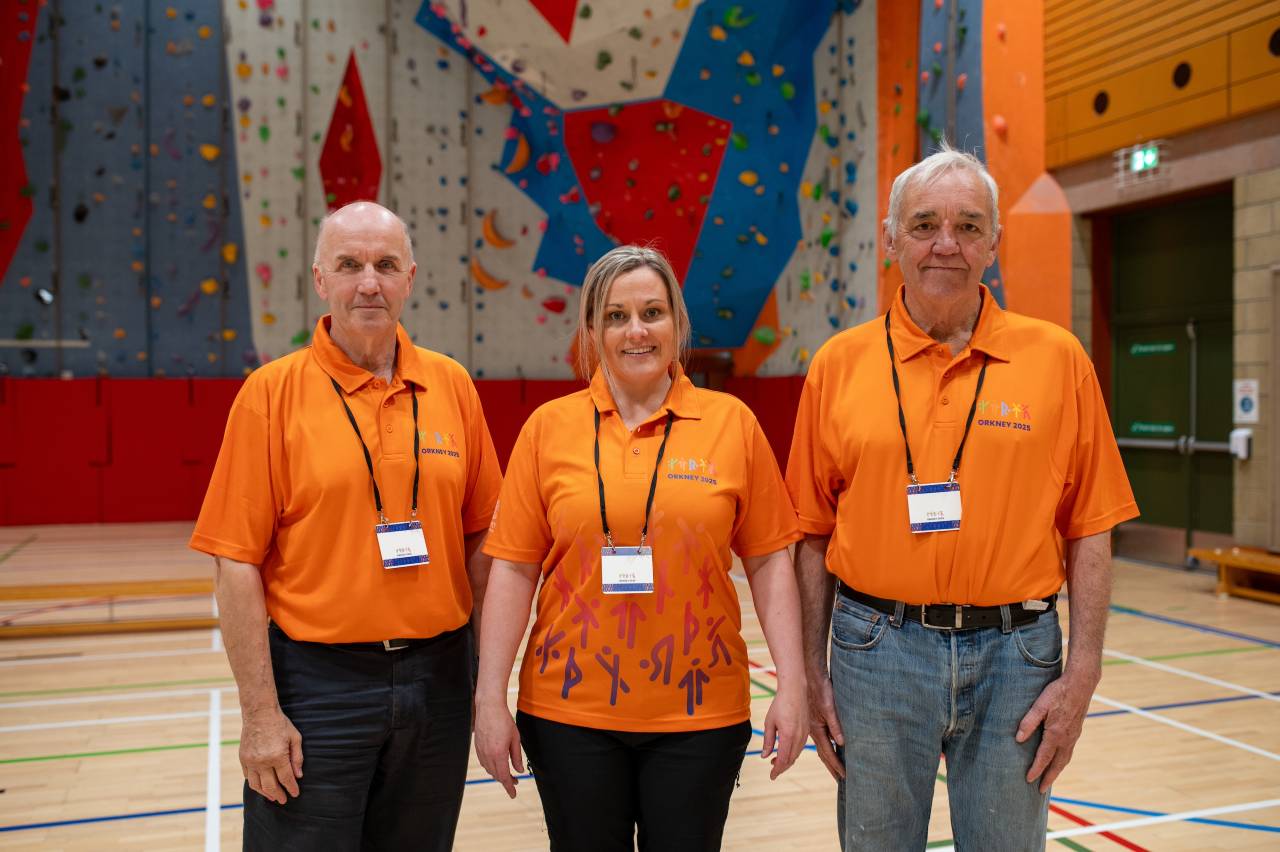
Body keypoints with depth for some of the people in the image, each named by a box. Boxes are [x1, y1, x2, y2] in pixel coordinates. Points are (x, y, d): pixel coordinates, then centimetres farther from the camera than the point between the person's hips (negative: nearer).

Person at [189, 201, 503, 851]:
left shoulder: (451, 385, 3)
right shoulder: (272, 392, -6)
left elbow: (480, 535, 6)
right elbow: (237, 562, -8)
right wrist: (260, 712, -11)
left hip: (438, 676, 3)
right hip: (315, 683, -3)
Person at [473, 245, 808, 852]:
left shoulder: (731, 422, -2)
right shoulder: (549, 427, -1)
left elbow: (768, 561, 1)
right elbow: (514, 569, -1)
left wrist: (791, 687, -3)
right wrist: (490, 698, -3)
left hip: (700, 710, 0)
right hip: (570, 710, 1)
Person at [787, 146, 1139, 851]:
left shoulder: (1057, 358, 0)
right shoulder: (839, 364, 1)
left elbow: (1089, 530, 1)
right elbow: (813, 532, 3)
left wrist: (1082, 674, -4)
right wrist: (811, 672, 2)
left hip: (1016, 654, 0)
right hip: (875, 650, 1)